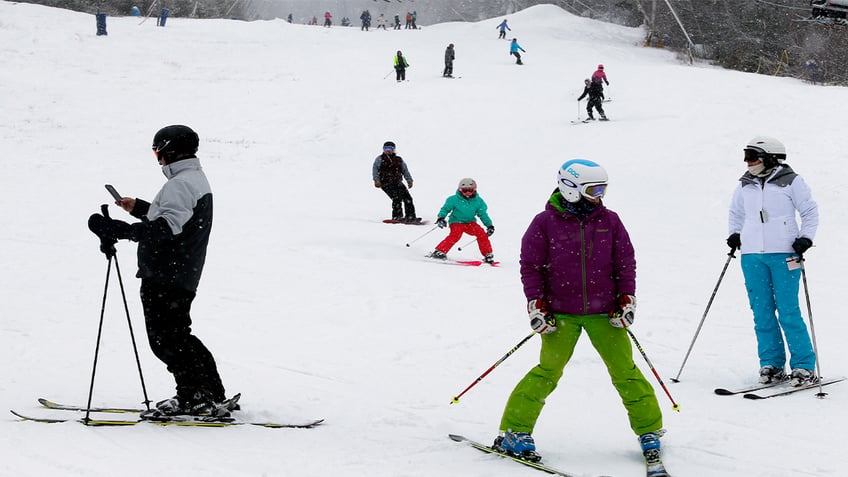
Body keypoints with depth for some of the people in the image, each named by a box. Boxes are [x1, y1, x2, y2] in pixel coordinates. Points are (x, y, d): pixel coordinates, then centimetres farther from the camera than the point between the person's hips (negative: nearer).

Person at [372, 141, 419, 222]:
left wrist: (409, 180, 3)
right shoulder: (380, 159, 8)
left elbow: (405, 170, 18)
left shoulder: (399, 159, 18)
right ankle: (397, 217, -18)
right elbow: (375, 169, -2)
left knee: (407, 198, -8)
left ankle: (410, 216, -3)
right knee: (397, 198, -23)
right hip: (386, 183, -4)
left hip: (397, 182, 4)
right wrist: (376, 180, -16)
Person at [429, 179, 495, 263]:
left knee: (482, 234, -15)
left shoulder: (478, 201, 0)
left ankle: (488, 255, 0)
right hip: (456, 222, -4)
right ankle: (439, 252, -29)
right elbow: (445, 209, -6)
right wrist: (441, 218, -23)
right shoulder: (454, 200, -9)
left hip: (470, 222, 4)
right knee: (455, 235, -31)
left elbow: (483, 214, 7)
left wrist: (489, 225, 1)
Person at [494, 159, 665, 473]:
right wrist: (537, 306, -5)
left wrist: (626, 300, 2)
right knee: (548, 372, -9)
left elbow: (625, 261, 10)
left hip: (604, 312, 2)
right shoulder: (545, 222, -5)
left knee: (625, 371, 1)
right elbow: (530, 265, -1)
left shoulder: (609, 221, 3)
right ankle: (514, 433, 1)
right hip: (561, 314, -2)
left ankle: (649, 432, 14)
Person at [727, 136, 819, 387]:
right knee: (762, 312, 3)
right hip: (752, 256, 5)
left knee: (788, 311, -7)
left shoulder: (791, 182, -1)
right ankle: (772, 364, 11)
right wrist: (734, 234, 12)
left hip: (783, 254, -4)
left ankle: (804, 366, 0)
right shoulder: (745, 186, 12)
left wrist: (805, 238, -6)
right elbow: (735, 213, 27)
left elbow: (810, 211, 5)